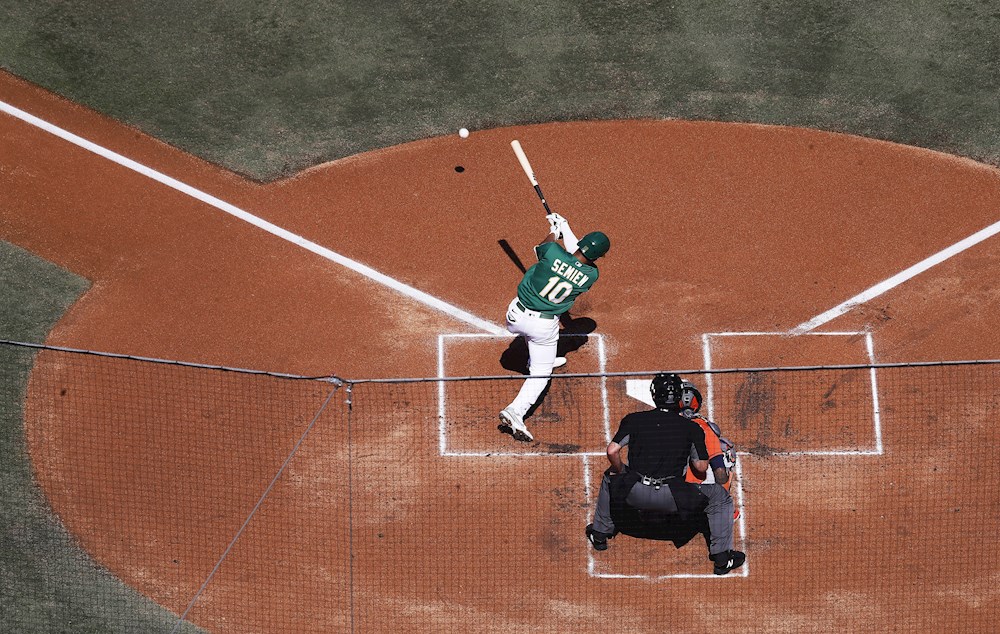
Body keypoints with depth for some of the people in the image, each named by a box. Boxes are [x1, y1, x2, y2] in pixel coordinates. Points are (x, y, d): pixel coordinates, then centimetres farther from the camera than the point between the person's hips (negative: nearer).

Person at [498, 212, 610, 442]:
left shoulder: (554, 252, -20)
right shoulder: (591, 275, -13)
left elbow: (540, 248, 5)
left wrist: (555, 230, 23)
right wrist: (564, 227, 18)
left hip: (516, 315, 1)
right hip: (545, 326, -1)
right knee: (541, 373, 10)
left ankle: (535, 360, 59)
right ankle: (516, 411, -10)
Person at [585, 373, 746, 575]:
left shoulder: (634, 420, 3)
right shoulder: (691, 428, 2)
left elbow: (612, 451, -4)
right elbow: (702, 466, 5)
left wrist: (621, 473, 14)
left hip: (635, 495, 2)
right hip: (672, 500, -2)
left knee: (610, 477, 34)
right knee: (720, 496, 17)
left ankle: (600, 534, 38)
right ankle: (721, 558, 11)